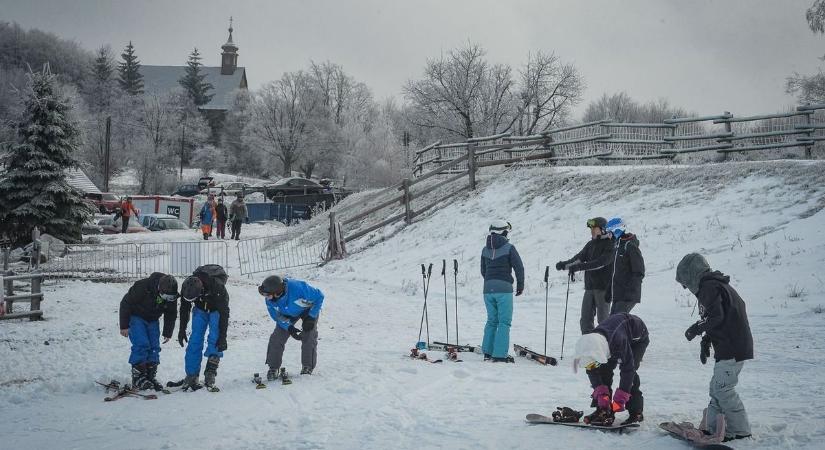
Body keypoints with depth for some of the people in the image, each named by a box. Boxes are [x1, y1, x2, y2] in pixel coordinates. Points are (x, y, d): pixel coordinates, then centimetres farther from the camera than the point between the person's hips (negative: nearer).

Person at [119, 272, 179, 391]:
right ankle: (138, 378, -12)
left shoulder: (172, 296, -16)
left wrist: (167, 333, 8)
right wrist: (124, 326, -16)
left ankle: (151, 377, 6)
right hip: (136, 317, -5)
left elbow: (171, 314, 3)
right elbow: (126, 303, -21)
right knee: (141, 345, -18)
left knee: (154, 348, -3)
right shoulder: (142, 287, -33)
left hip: (152, 320, 5)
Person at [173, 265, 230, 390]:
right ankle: (191, 376, 0)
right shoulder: (187, 286, -27)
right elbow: (184, 308, -8)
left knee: (215, 341, -18)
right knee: (195, 340, -5)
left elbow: (224, 313, -35)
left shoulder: (218, 287, -41)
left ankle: (210, 374, -18)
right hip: (200, 309, 4)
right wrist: (182, 329, -1)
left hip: (217, 310, -4)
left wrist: (222, 337, -36)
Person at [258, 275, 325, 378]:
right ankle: (273, 368, 3)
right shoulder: (269, 299, -29)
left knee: (308, 337, -13)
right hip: (288, 313, 3)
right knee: (277, 337, -9)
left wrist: (311, 317, -27)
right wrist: (289, 327, -27)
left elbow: (319, 296, -28)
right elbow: (276, 316, -11)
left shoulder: (298, 288, -44)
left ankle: (308, 367, 5)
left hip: (309, 309, -3)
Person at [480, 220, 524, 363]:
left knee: (491, 320, 15)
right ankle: (500, 354, -6)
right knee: (504, 322, -1)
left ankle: (488, 352, 15)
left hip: (488, 288, 5)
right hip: (504, 288, -5)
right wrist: (520, 285, 6)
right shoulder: (508, 248, -6)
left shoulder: (485, 250, 8)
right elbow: (519, 267, -7)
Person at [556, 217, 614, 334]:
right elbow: (579, 258, 10)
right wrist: (564, 264, -7)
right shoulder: (590, 244, 16)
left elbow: (601, 262, -21)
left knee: (603, 319, -2)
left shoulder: (609, 244, -8)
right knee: (585, 319, 5)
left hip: (603, 286, -7)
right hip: (590, 286, 7)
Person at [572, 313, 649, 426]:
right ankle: (604, 410, -2)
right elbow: (592, 372, -13)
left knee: (629, 371, -22)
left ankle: (636, 412, -12)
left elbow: (627, 368, -36)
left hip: (638, 337, -5)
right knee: (605, 370, -8)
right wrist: (601, 394, -24)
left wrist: (619, 399, -33)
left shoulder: (619, 340, -45)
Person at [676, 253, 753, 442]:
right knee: (717, 387, 13)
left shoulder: (709, 286, -12)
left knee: (723, 389, -7)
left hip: (731, 348, -11)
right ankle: (713, 428, 17)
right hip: (733, 346, 11)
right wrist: (706, 341, 21)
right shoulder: (717, 284, 20)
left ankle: (740, 430, 0)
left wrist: (696, 329, -5)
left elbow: (716, 317, -20)